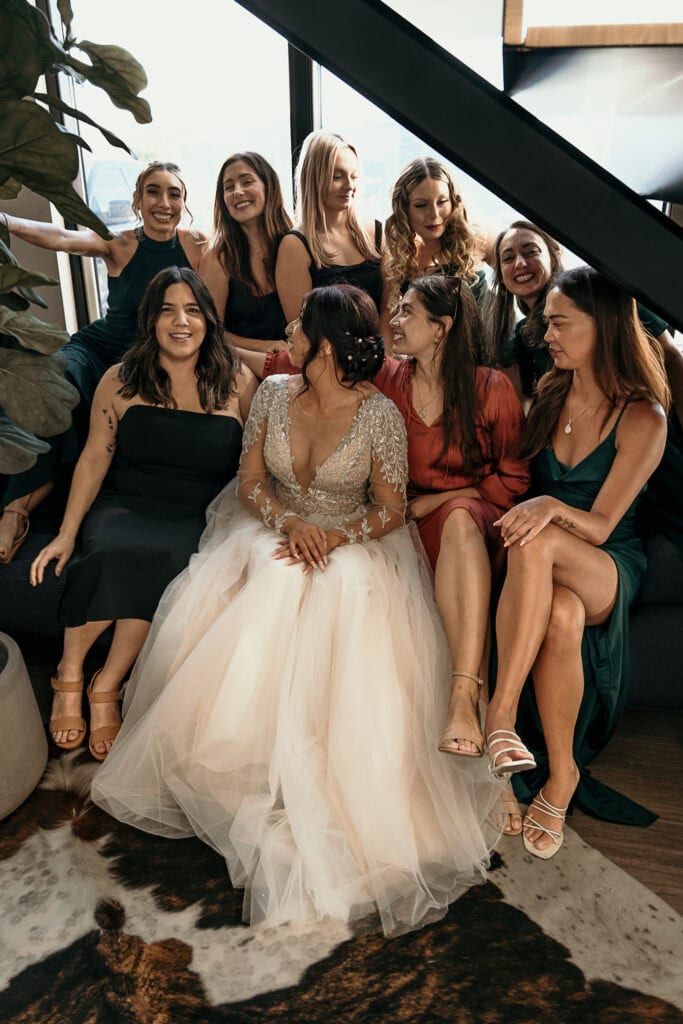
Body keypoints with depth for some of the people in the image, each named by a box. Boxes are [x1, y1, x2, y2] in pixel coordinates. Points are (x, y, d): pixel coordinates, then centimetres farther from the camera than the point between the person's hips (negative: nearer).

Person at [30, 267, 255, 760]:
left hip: (198, 521, -1)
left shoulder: (238, 382, 3)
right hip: (124, 508, 1)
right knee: (111, 553, -33)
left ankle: (106, 686, -13)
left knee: (162, 559, -34)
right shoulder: (121, 381, 6)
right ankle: (69, 672, -7)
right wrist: (67, 533, 0)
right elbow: (94, 459, 6)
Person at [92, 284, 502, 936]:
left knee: (348, 608, -35)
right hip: (274, 534, 4)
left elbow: (391, 511, -4)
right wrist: (288, 523, -15)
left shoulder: (380, 415, -9)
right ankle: (237, 770, -9)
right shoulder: (272, 394, 2)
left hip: (352, 546, -3)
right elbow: (250, 483, 4)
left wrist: (337, 536, -21)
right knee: (209, 605, -26)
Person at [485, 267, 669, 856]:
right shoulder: (549, 396, 8)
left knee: (538, 543, -40)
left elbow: (600, 526, -11)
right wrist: (511, 510, -6)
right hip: (544, 566, 3)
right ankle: (561, 773, -23)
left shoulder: (644, 418, -8)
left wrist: (550, 508, -31)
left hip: (609, 566, -3)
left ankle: (502, 711, -34)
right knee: (562, 616, -36)